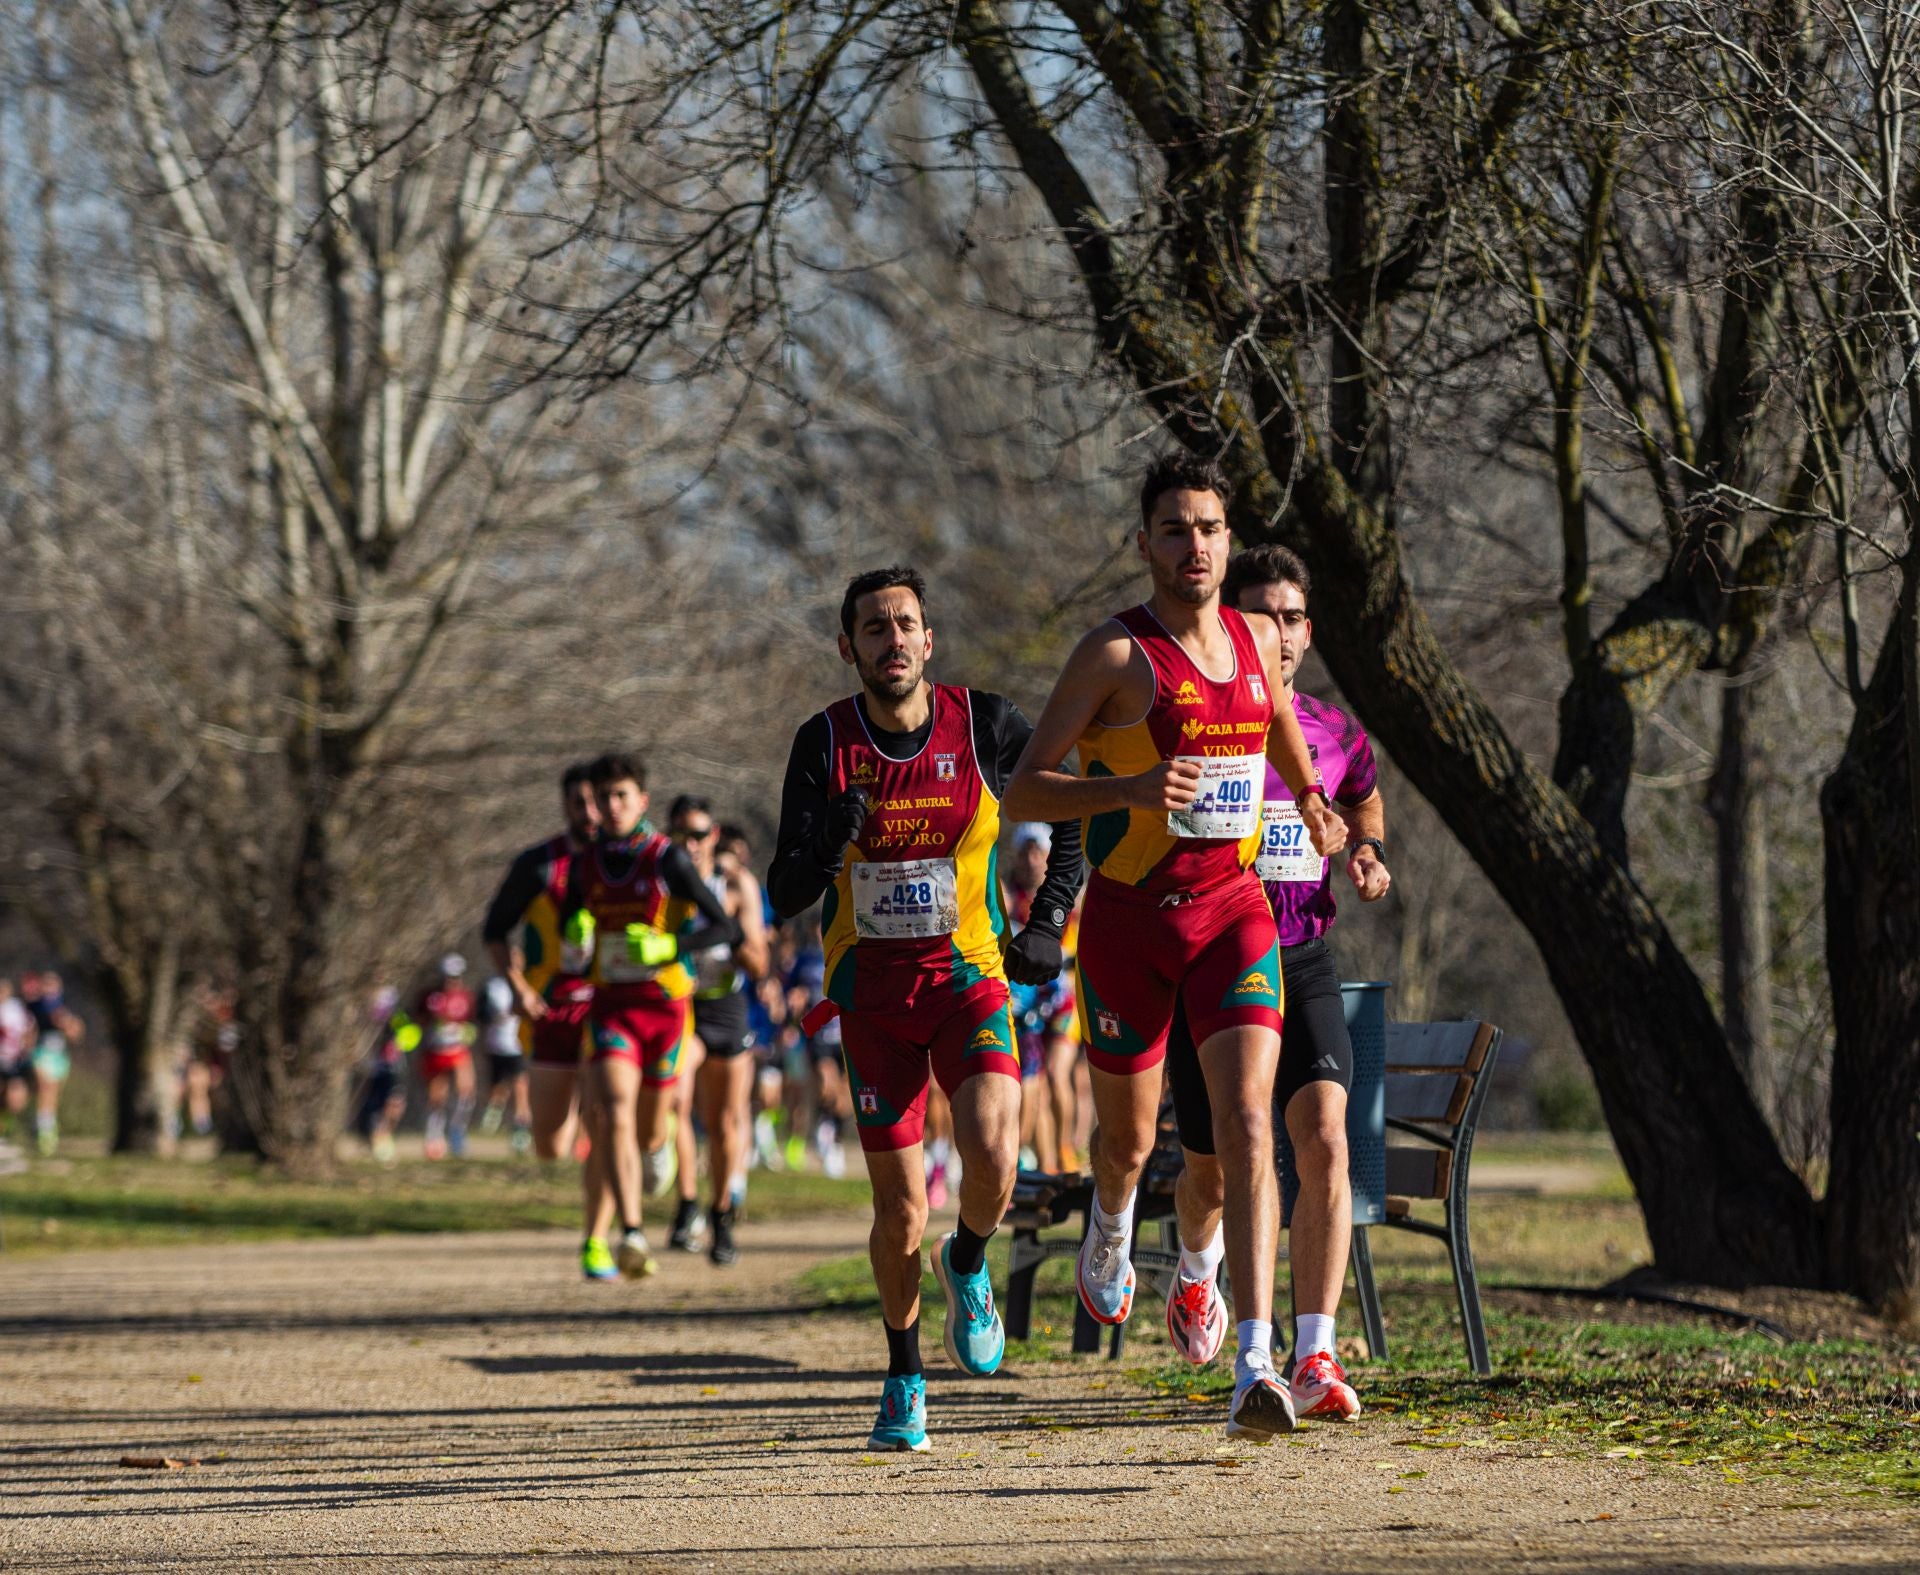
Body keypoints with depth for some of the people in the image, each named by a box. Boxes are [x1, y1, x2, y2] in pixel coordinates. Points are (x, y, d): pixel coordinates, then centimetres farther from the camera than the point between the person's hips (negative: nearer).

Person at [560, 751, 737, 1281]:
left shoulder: (667, 858, -8)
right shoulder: (585, 864, 5)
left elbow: (724, 927, -8)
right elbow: (568, 925, 20)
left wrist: (666, 948, -22)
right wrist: (576, 933, -5)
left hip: (664, 1006, -2)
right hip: (610, 1006, 2)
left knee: (648, 1132, 10)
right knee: (616, 1118, -20)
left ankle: (662, 1137, 50)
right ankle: (632, 1236, -26)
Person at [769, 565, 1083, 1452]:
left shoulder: (984, 725, -7)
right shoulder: (825, 744, -6)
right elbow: (784, 899, -8)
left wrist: (1047, 924, 1)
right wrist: (823, 849, -29)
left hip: (971, 977, -1)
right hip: (872, 993, 1)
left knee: (992, 1155, -24)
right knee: (900, 1205, 1)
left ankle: (968, 1267, 10)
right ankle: (903, 1377, 24)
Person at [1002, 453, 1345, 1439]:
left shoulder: (1255, 639, 7)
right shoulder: (1116, 652, -9)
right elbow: (1022, 791, -11)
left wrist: (1311, 801, 22)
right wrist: (1132, 788, -25)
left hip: (1234, 912, 2)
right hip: (1129, 916, -2)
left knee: (1247, 1126, -18)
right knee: (1130, 1139, 14)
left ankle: (1254, 1366, -26)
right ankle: (1111, 1229, 53)